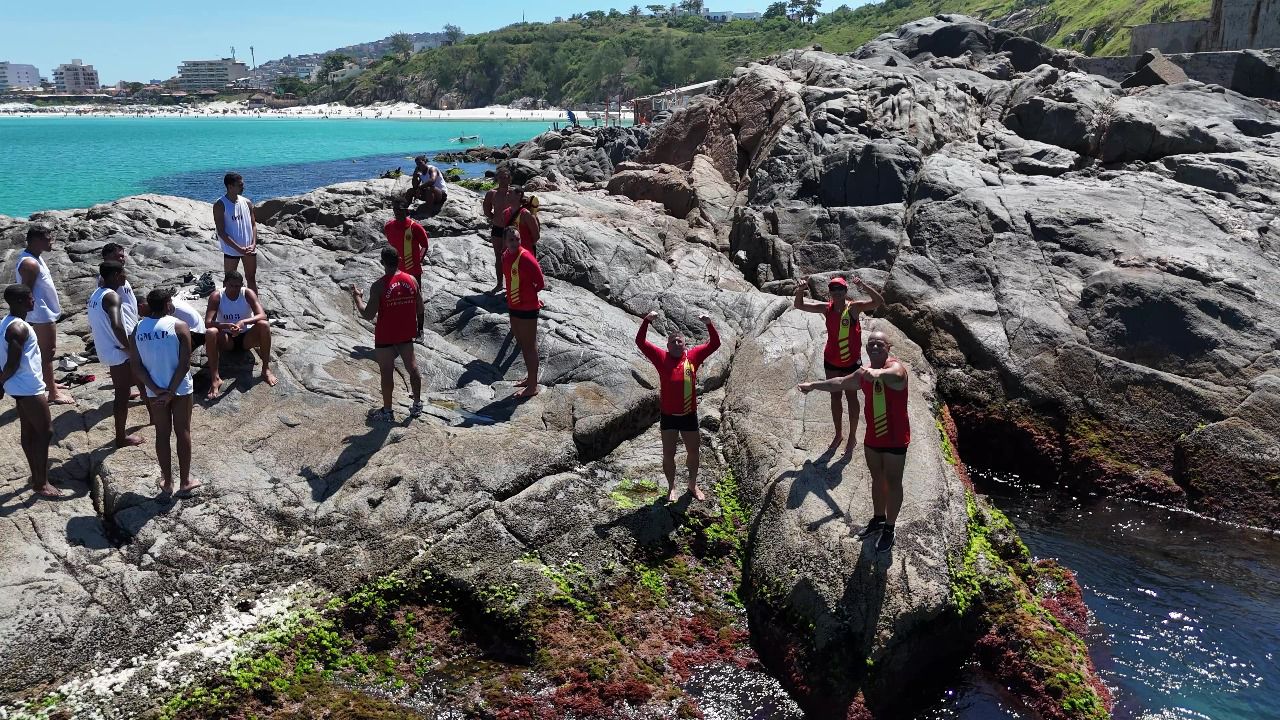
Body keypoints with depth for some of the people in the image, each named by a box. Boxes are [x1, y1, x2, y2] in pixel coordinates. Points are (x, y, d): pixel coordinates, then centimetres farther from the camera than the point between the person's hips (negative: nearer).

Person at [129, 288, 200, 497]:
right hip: (180, 389, -3)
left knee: (162, 434, 13)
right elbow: (184, 365, -17)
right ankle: (185, 481, 16)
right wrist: (171, 391, -12)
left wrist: (156, 389, -7)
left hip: (154, 391, 3)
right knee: (183, 432, 9)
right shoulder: (180, 326, -12)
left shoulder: (137, 329, -1)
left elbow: (136, 366, -5)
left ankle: (167, 482, 20)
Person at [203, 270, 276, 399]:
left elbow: (262, 315, -25)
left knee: (264, 325, -29)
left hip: (247, 337, 0)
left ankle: (266, 368, -22)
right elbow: (207, 323, -24)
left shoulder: (248, 293, -13)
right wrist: (226, 326, -43)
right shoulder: (216, 296, -14)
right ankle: (215, 379, -35)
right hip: (227, 338, 0)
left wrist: (243, 322, -43)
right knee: (210, 332, -32)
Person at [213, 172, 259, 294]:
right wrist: (239, 248, -19)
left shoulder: (247, 202, 4)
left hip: (249, 248, 5)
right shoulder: (220, 205, -11)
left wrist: (253, 244, -9)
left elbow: (253, 224, 7)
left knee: (252, 279, 14)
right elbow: (221, 232, -14)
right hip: (231, 250, -5)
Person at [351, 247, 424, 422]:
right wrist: (419, 327, 20)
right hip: (407, 334, 4)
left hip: (385, 337, -4)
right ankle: (417, 405, 27)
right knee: (412, 368, 17)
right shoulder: (411, 280, -4)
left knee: (387, 373, 5)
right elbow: (420, 307, 5)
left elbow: (368, 315, -17)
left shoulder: (379, 286, -18)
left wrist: (357, 298, -2)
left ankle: (387, 412, 13)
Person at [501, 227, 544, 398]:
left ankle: (532, 386, 12)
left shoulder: (525, 258, -22)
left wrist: (529, 293, -3)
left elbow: (541, 284, -17)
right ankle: (530, 377, 37)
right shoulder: (506, 256, 2)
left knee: (529, 346, 1)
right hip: (513, 306, 8)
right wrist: (516, 295, 8)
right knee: (521, 343, 20)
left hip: (528, 308, -8)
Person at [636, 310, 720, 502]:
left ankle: (693, 485, 37)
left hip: (689, 415, 1)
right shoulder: (661, 357, -5)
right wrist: (646, 321, -25)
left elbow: (715, 344, -6)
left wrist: (709, 324, -21)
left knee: (693, 452, 16)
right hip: (668, 416, -1)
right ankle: (671, 488, 29)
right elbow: (640, 342, -11)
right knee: (668, 454, 10)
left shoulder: (693, 356, -2)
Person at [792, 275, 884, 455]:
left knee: (851, 397, 9)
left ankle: (852, 437, 23)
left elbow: (879, 302, -30)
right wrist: (800, 290, -27)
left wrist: (863, 287, -47)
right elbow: (799, 305, -6)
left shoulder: (854, 307, -18)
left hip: (852, 361, -4)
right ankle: (838, 434, 33)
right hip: (831, 360, 4)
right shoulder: (826, 308, -9)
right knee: (835, 396, 16)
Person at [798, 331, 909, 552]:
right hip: (872, 437, 7)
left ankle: (889, 528, 22)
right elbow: (840, 383, 23)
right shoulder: (864, 374, 4)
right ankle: (878, 519, 41)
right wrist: (813, 385, 32)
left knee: (892, 483, 7)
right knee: (877, 479, 22)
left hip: (895, 439, -7)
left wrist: (877, 373, -70)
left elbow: (893, 374, -47)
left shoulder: (895, 367, -21)